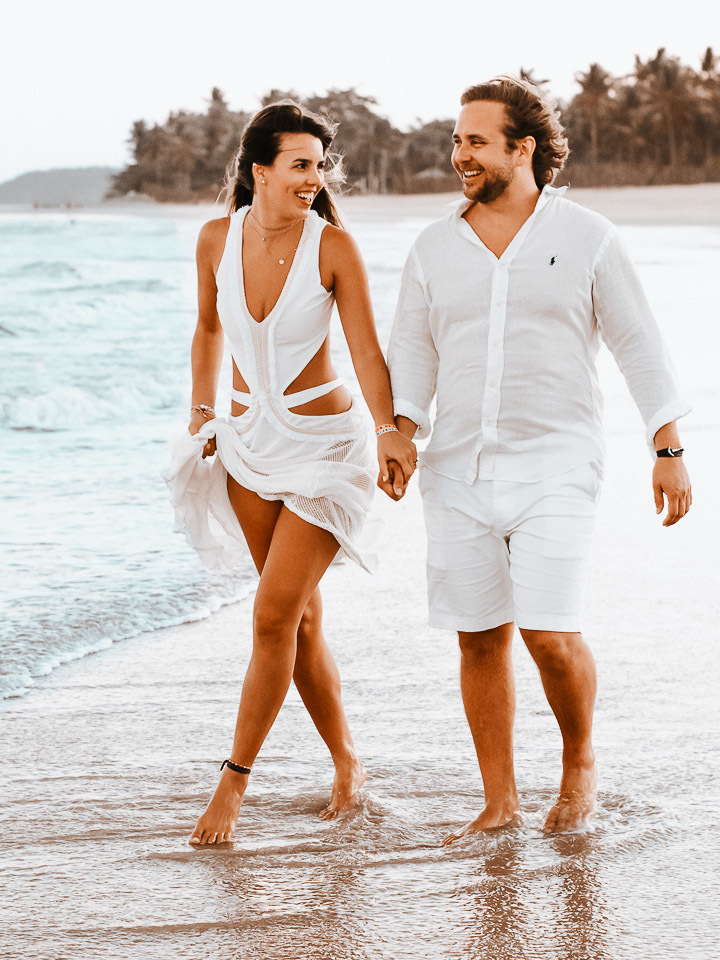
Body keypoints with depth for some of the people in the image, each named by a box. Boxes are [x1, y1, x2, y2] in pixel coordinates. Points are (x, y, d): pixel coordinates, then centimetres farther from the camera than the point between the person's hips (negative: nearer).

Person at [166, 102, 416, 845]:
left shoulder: (333, 245, -15)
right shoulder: (218, 239, -4)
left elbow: (366, 350, -19)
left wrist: (390, 433, -32)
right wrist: (202, 413, 11)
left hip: (324, 444, -4)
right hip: (251, 442, 4)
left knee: (273, 616, -9)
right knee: (301, 616, 9)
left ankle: (235, 778, 2)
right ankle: (346, 763, 24)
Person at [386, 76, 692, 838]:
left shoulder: (585, 238, -3)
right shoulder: (436, 247, 6)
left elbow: (638, 346, 0)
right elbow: (412, 353, 8)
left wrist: (668, 451, -3)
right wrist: (399, 434, -9)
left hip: (554, 467, -4)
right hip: (460, 470, 4)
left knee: (549, 632, -13)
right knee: (479, 637, 5)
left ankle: (579, 763, 14)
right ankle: (499, 800, 16)